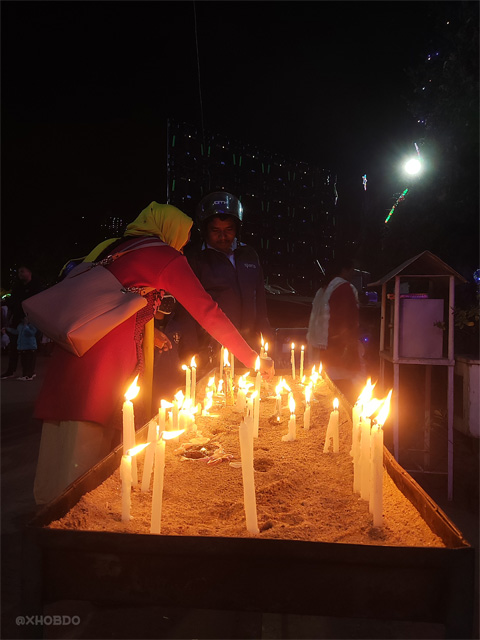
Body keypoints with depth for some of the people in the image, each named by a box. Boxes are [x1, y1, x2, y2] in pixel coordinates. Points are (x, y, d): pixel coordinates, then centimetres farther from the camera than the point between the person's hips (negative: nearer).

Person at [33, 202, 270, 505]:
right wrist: (251, 357, 5)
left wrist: (146, 332, 22)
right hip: (105, 363, -8)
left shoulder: (114, 247, 21)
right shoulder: (166, 256, -1)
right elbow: (208, 312, -1)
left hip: (71, 357, 8)